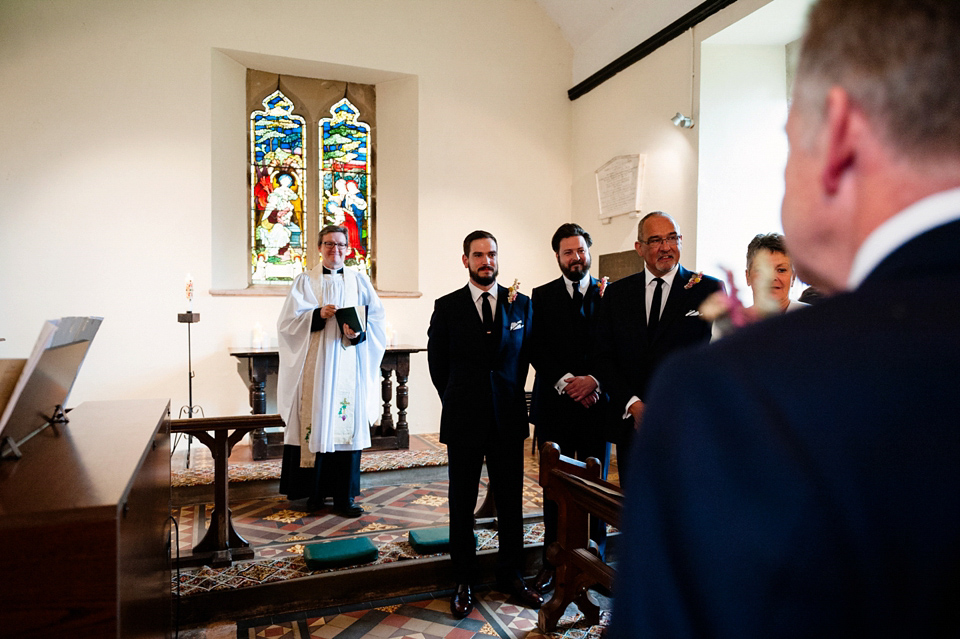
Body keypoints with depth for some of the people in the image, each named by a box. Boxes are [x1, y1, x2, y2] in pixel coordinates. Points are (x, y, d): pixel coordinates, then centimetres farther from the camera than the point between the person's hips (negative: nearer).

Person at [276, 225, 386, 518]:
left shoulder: (359, 281, 11)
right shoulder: (306, 281, 8)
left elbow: (376, 319, 5)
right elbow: (288, 321, -1)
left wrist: (358, 332, -14)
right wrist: (318, 315, -16)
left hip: (349, 364, 1)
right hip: (315, 365, -1)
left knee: (347, 425, 1)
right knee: (315, 424, 1)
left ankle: (344, 497, 9)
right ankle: (315, 491, 15)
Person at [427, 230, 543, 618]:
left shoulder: (521, 304, 4)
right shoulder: (447, 307, 0)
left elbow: (525, 354, 12)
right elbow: (437, 360, 7)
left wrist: (511, 395, 10)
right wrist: (458, 400, 9)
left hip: (508, 418, 1)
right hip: (464, 420, -1)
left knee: (511, 500, 10)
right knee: (462, 503, 9)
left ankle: (511, 576, 27)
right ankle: (464, 582, 23)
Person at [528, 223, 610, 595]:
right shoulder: (542, 297, 7)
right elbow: (537, 349, -1)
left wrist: (594, 380, -13)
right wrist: (567, 381, -13)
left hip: (596, 402, 0)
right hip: (554, 404, 0)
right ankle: (553, 562, 19)